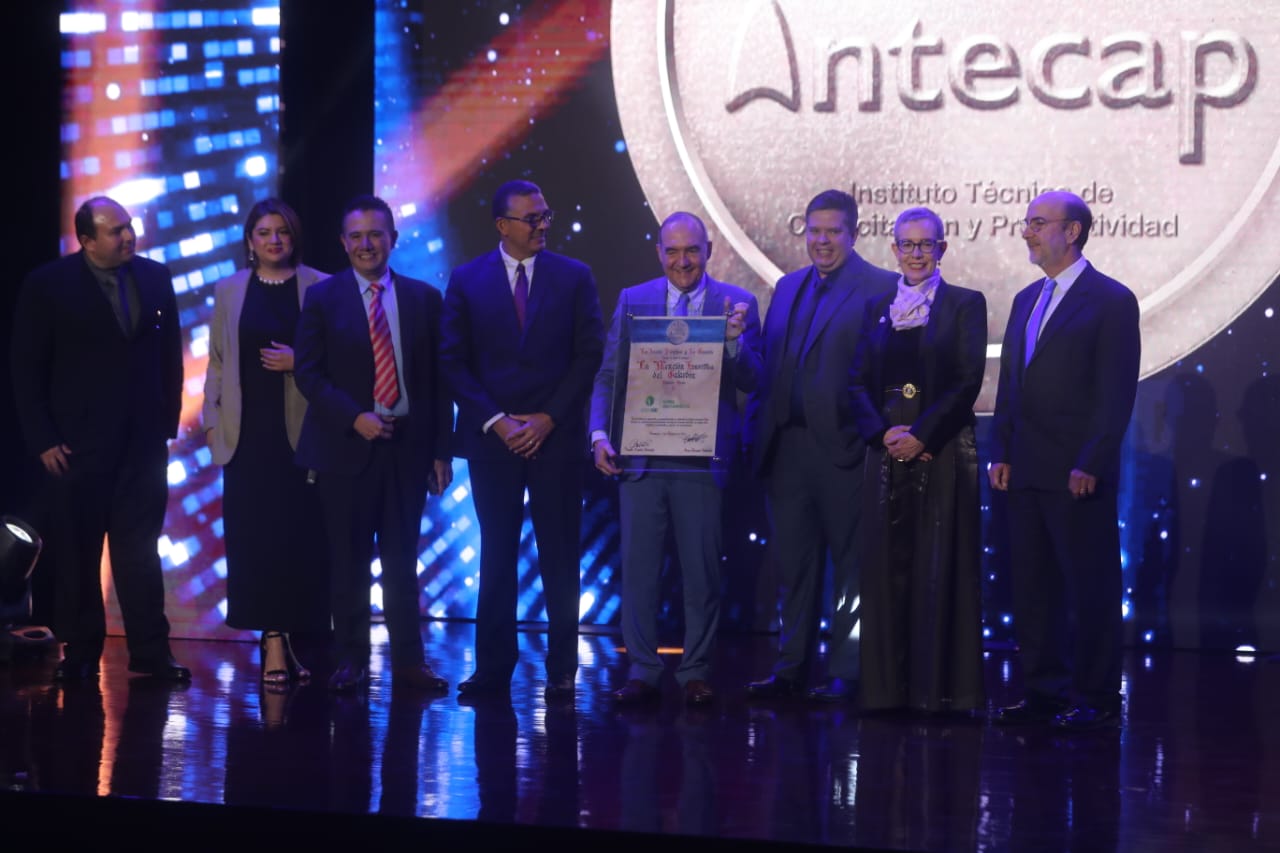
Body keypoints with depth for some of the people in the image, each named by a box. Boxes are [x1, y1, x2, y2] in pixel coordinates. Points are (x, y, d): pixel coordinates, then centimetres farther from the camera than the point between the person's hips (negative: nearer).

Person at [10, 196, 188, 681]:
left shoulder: (155, 278, 3)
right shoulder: (47, 286, -5)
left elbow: (170, 354, 9)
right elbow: (28, 370, -4)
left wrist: (168, 421, 4)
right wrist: (43, 440, -8)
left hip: (143, 439, 2)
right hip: (78, 441, -2)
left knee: (140, 549, 6)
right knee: (78, 551, 6)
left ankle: (150, 651, 10)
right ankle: (80, 652, 15)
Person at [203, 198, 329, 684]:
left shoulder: (319, 287, 2)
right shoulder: (229, 291, 10)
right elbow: (217, 362, 12)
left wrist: (301, 362, -13)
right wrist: (212, 421, 5)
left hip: (301, 430, -2)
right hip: (247, 431, 2)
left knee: (299, 535, -2)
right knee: (256, 536, -3)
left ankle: (291, 636, 8)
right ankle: (274, 642, 0)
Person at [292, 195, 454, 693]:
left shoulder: (423, 298, 7)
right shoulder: (323, 297, 3)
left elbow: (438, 380, 7)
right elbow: (307, 372, -1)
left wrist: (441, 450, 2)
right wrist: (354, 418, -14)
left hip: (407, 446, 1)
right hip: (346, 447, -1)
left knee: (402, 560, 6)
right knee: (348, 562, 3)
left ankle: (408, 661, 10)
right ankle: (350, 661, 11)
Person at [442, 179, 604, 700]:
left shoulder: (575, 278, 4)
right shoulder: (467, 280, 4)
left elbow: (589, 355, 1)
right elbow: (454, 362, 2)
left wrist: (548, 419, -7)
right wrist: (496, 421, -7)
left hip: (556, 437, 0)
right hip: (492, 439, 0)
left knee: (560, 555, 2)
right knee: (497, 556, 4)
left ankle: (561, 671, 6)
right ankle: (493, 669, 7)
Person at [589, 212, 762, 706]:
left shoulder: (736, 304, 2)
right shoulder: (632, 301, 7)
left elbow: (751, 382, -3)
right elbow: (608, 375, 8)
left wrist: (734, 338, -21)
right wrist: (600, 433, -4)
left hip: (702, 459, -1)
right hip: (641, 457, 2)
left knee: (702, 572, 5)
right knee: (637, 567, 5)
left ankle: (696, 674, 15)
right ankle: (641, 673, 14)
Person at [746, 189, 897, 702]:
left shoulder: (881, 289, -5)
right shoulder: (788, 287, 16)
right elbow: (769, 366, 17)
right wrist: (759, 429, 9)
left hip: (841, 446, -6)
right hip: (786, 445, 6)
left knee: (849, 561, 2)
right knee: (794, 562, 12)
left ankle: (846, 673, 8)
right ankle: (791, 668, 19)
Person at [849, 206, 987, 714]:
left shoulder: (965, 305, 2)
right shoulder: (878, 309, 14)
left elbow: (969, 381, -7)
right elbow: (860, 382, 8)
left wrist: (920, 436, -14)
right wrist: (884, 432, -9)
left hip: (942, 452, -4)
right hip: (886, 452, 4)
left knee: (940, 567, -4)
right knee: (887, 566, 3)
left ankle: (944, 687, 0)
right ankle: (888, 686, 8)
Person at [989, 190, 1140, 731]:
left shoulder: (1111, 301, -6)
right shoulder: (1026, 300, 17)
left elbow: (1117, 392, -11)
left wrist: (1089, 464, -16)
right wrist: (1002, 454, 9)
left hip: (1078, 476, -7)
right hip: (1026, 473, 7)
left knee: (1090, 588, -2)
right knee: (1032, 587, 10)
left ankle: (1095, 700, 5)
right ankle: (1044, 692, 17)